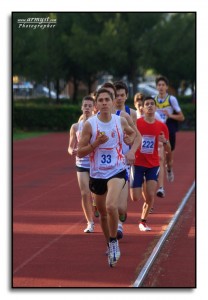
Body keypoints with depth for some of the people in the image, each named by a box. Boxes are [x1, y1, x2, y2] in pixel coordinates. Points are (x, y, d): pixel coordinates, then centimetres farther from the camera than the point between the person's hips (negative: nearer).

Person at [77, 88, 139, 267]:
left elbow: (134, 134, 19)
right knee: (103, 212, 14)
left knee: (111, 206, -25)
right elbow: (80, 152, -6)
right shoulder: (90, 125, -8)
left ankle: (114, 241, -4)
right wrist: (96, 143, -21)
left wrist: (132, 151, 2)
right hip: (97, 174, 2)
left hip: (117, 171, -1)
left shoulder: (121, 121, -3)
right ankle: (110, 246, 37)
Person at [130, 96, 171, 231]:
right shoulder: (136, 123, -6)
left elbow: (168, 150, 6)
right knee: (135, 198, -6)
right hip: (137, 163, -2)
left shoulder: (162, 126, 1)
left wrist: (165, 141, -14)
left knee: (150, 195, -10)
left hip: (153, 165, 2)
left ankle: (143, 221, 11)